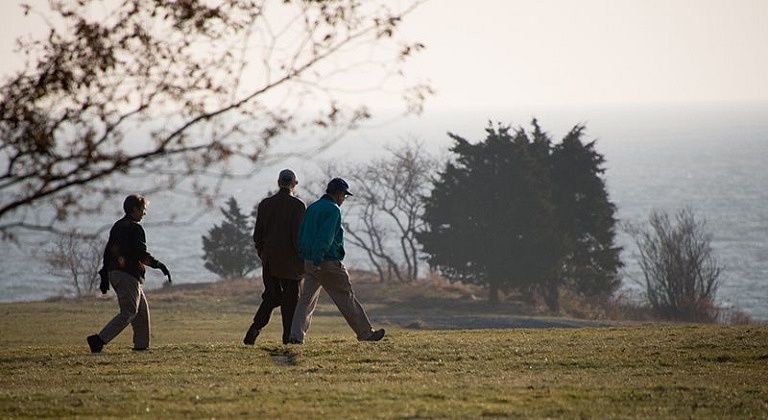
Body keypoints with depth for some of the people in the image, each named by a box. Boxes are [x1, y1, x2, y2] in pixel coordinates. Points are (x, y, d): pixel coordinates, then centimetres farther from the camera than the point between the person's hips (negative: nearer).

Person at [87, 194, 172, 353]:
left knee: (142, 309, 17)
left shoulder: (117, 226, 17)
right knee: (128, 313, -9)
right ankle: (99, 340, -20)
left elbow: (108, 251, 18)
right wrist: (159, 265, -9)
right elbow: (141, 254, -17)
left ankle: (141, 345, 16)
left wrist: (105, 276, 20)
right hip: (128, 275, -10)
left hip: (114, 273, 10)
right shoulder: (134, 228, -10)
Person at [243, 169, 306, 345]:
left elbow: (258, 234, 7)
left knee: (272, 296, 11)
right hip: (290, 260, -4)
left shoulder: (265, 204, 5)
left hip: (269, 260, 4)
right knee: (290, 297, 7)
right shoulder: (297, 205, -9)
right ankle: (289, 335, 8)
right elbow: (298, 234, -14)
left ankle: (255, 328, -9)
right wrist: (304, 258, -8)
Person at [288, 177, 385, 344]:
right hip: (328, 262, -7)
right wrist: (317, 260, -26)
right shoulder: (333, 210, -11)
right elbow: (325, 237, -21)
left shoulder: (311, 208, 15)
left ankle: (296, 335, -9)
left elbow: (301, 236, 16)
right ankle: (366, 333, 9)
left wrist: (305, 258, 14)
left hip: (309, 262, 7)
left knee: (306, 299, 4)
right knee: (347, 299, 1)